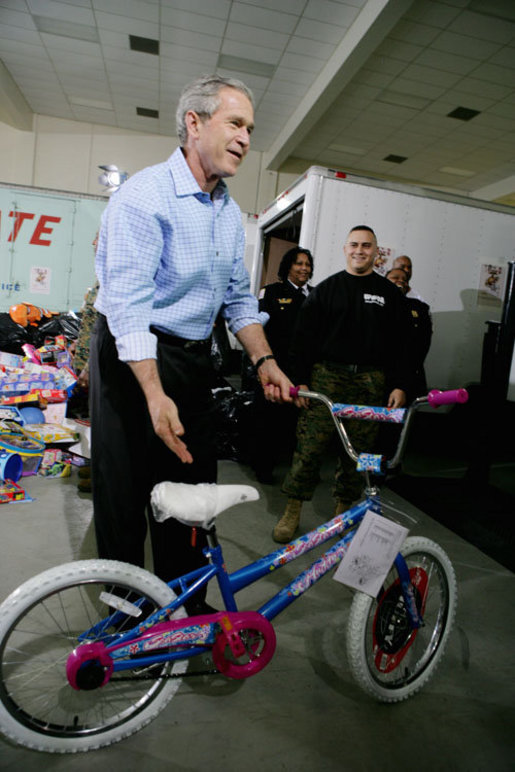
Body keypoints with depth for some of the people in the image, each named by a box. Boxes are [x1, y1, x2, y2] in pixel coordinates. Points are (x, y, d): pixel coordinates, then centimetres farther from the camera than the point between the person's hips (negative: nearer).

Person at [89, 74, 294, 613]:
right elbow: (127, 301, -24)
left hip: (192, 360, 7)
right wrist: (155, 394, -31)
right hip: (132, 358, -7)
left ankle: (185, 604, 30)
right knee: (125, 493, 3)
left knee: (191, 485, 12)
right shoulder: (145, 194, -15)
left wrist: (264, 360, 1)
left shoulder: (230, 213, 11)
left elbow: (238, 296, 14)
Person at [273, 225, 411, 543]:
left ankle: (344, 509, 23)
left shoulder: (389, 294, 12)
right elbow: (305, 338, 6)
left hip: (370, 380, 1)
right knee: (309, 446, -5)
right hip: (327, 376, -1)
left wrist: (399, 385, 1)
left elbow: (398, 343, 10)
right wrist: (300, 380, -2)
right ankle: (292, 512, 8)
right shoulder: (326, 289, 10)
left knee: (358, 450, 5)